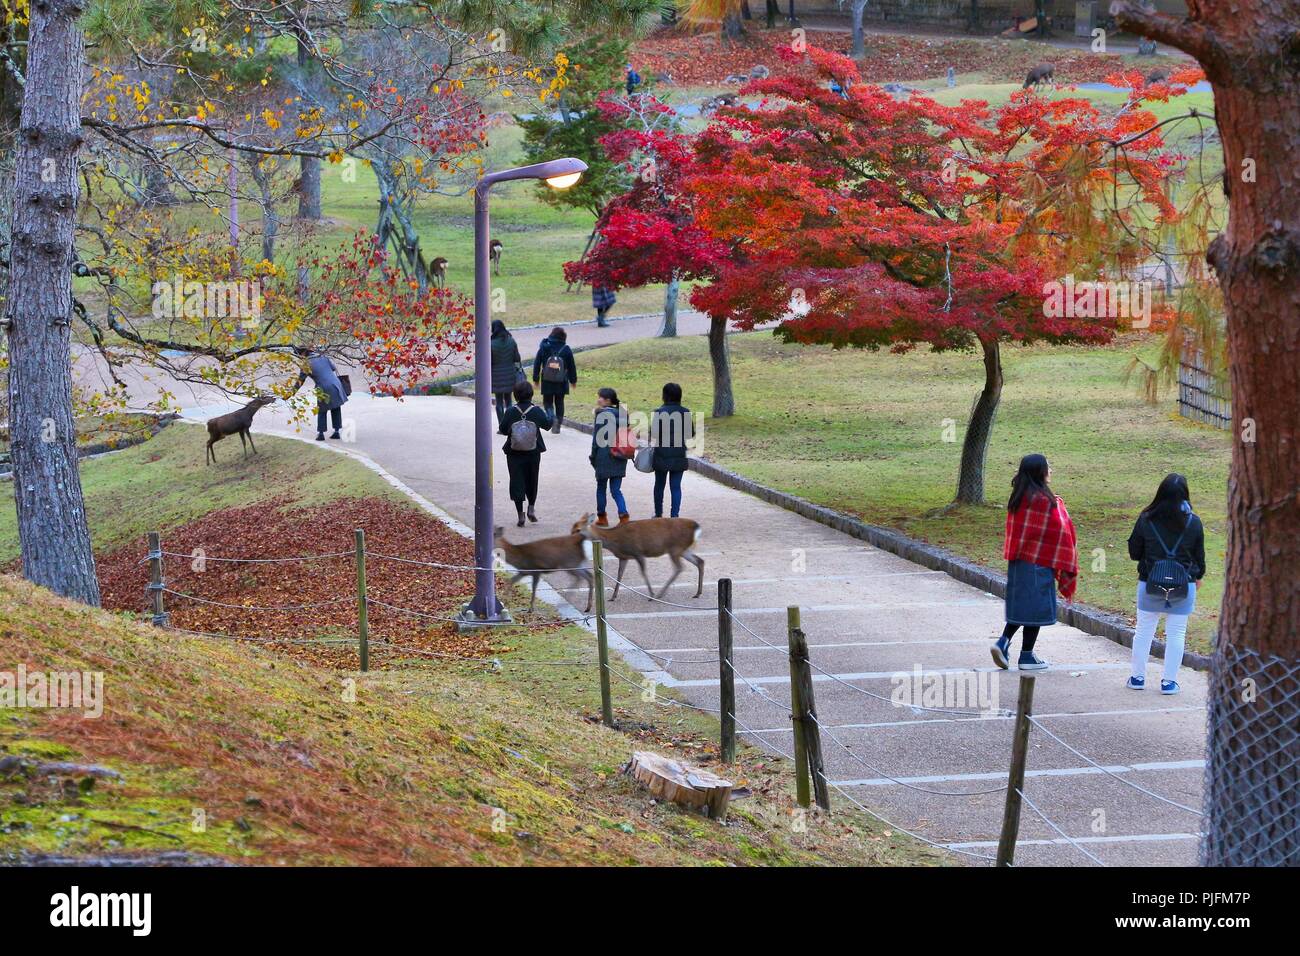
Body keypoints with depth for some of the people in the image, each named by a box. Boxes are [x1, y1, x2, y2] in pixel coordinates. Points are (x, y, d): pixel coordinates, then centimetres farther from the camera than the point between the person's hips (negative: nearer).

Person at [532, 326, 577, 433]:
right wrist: (573, 380, 16)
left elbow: (537, 364, 0)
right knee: (559, 403, 14)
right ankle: (557, 426, 17)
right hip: (561, 383, 1)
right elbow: (572, 366, 2)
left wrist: (535, 379, 11)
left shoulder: (543, 348, -5)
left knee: (547, 402, 12)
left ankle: (552, 417, -17)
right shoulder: (566, 349, -5)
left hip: (547, 382, -1)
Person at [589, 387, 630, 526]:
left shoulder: (601, 415, -10)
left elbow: (597, 437, -9)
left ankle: (601, 517, 19)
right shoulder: (622, 414, 5)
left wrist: (593, 457, -1)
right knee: (616, 489, 6)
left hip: (604, 456, -5)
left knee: (601, 487, 13)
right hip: (620, 458, 5)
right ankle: (623, 515, -13)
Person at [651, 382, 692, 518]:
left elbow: (653, 434, -17)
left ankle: (658, 514, 24)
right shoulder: (685, 412, -3)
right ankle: (674, 515, -1)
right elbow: (689, 434, 2)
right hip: (679, 455, 2)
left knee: (659, 485, 15)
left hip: (662, 454, -2)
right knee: (676, 486, 5)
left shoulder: (659, 412, -12)